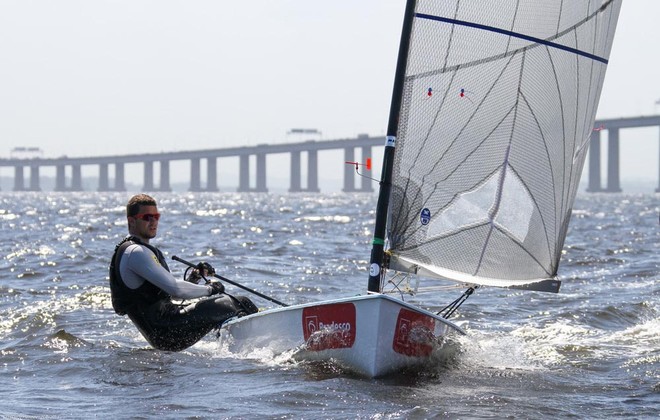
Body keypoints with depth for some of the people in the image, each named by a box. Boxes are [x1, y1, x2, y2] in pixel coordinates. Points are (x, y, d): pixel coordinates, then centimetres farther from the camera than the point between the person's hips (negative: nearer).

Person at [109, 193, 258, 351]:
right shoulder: (135, 252, -14)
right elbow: (175, 289, -21)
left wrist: (194, 277, 7)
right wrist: (209, 289, -7)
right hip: (166, 333, -11)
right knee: (227, 304, -18)